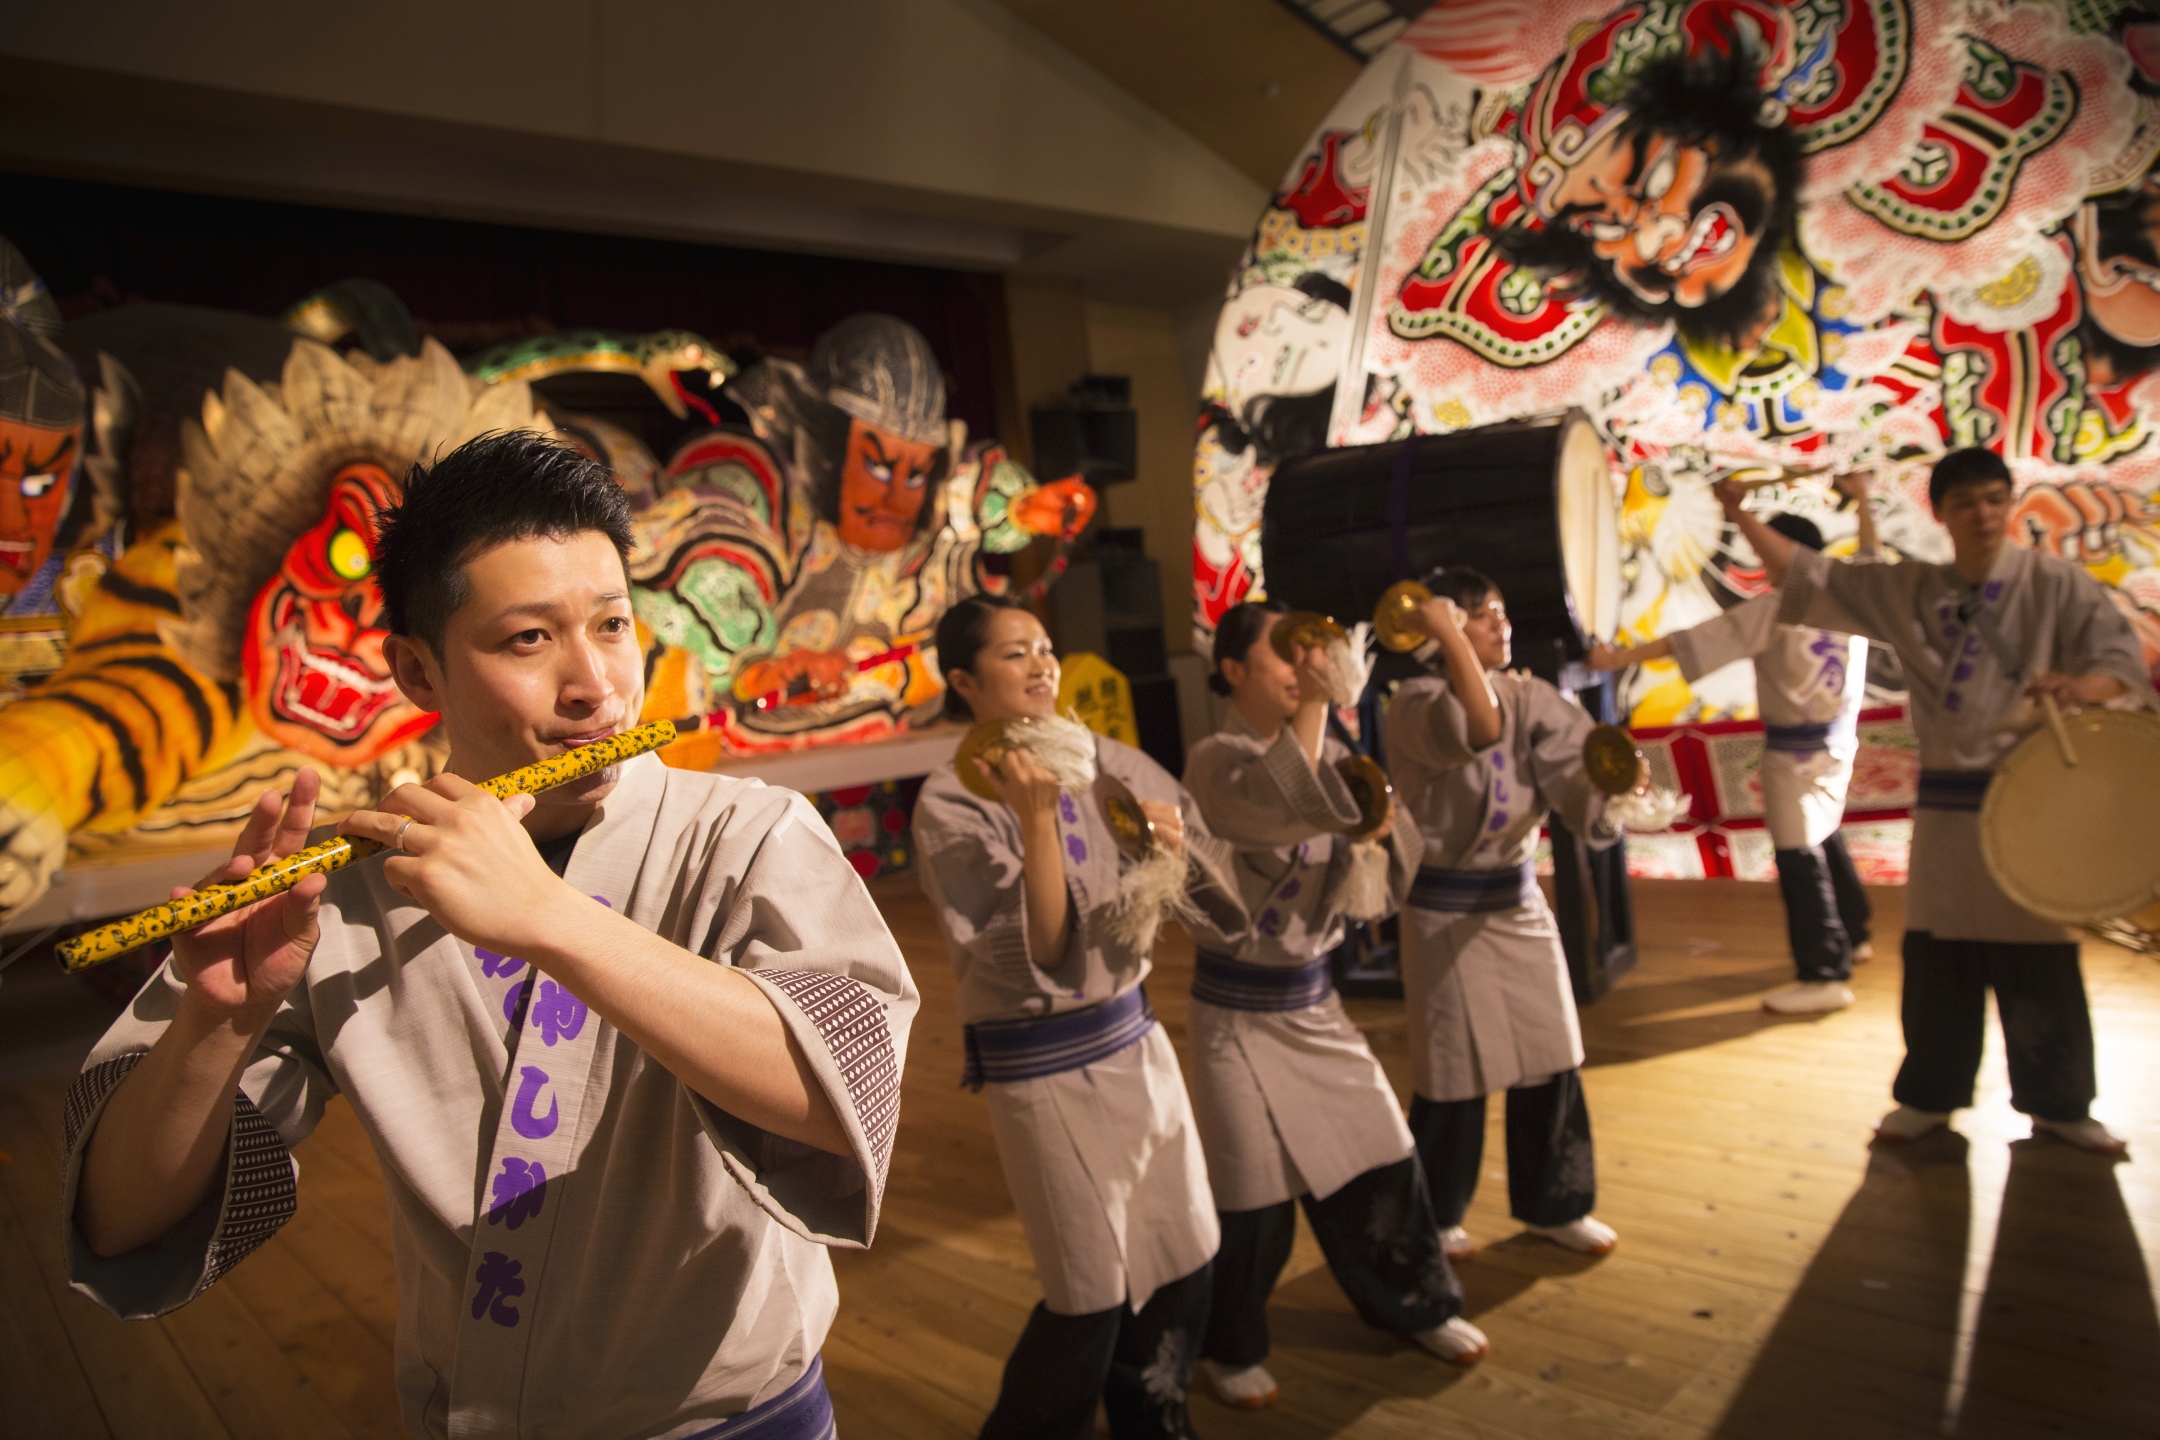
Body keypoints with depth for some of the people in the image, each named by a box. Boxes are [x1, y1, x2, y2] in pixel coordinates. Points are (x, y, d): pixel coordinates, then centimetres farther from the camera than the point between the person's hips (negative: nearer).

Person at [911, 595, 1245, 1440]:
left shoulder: (1107, 766, 0)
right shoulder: (950, 803, -13)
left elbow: (1217, 896, 6)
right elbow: (1035, 957, -21)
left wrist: (1170, 837, -14)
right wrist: (1036, 818, -29)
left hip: (1134, 1036, 5)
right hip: (1043, 1066, -5)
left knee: (1186, 1261, 14)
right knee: (1093, 1298, 4)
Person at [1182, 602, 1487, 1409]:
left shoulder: (1327, 753, 4)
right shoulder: (1215, 763, -16)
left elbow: (1378, 881, 8)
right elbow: (1301, 802, -37)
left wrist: (1376, 833, -13)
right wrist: (1315, 698, -28)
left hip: (1314, 997, 6)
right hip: (1241, 1009, -6)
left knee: (1382, 1159, 14)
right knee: (1254, 1196, 5)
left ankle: (1415, 1304, 38)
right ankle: (1230, 1348, 29)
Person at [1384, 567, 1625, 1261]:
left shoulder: (1534, 699, 0)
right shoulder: (1416, 703, -15)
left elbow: (1580, 788, -7)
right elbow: (1476, 730, -37)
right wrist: (1451, 635, -33)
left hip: (1519, 900, 5)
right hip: (1445, 911, -5)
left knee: (1550, 1062, 13)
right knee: (1455, 1075, 5)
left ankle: (1552, 1204, 34)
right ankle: (1436, 1216, 28)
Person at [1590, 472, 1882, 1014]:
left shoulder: (1772, 610, -19)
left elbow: (1689, 643, -22)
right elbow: (1872, 557, 24)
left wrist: (1621, 657, -21)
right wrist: (1863, 501, 32)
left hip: (1795, 750, -8)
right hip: (1840, 739, 8)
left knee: (1799, 856, -5)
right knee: (1824, 837, 25)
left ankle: (1825, 975, -3)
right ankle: (1853, 934, 40)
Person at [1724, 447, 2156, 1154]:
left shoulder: (2056, 584, -3)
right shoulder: (1908, 590, 6)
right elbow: (1813, 577, 7)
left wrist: (2083, 685, -31)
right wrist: (1745, 519, -1)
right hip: (1946, 802, 2)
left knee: (2041, 967, 5)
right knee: (1937, 961, 9)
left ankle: (2059, 1105, 24)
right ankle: (1930, 1095, 24)